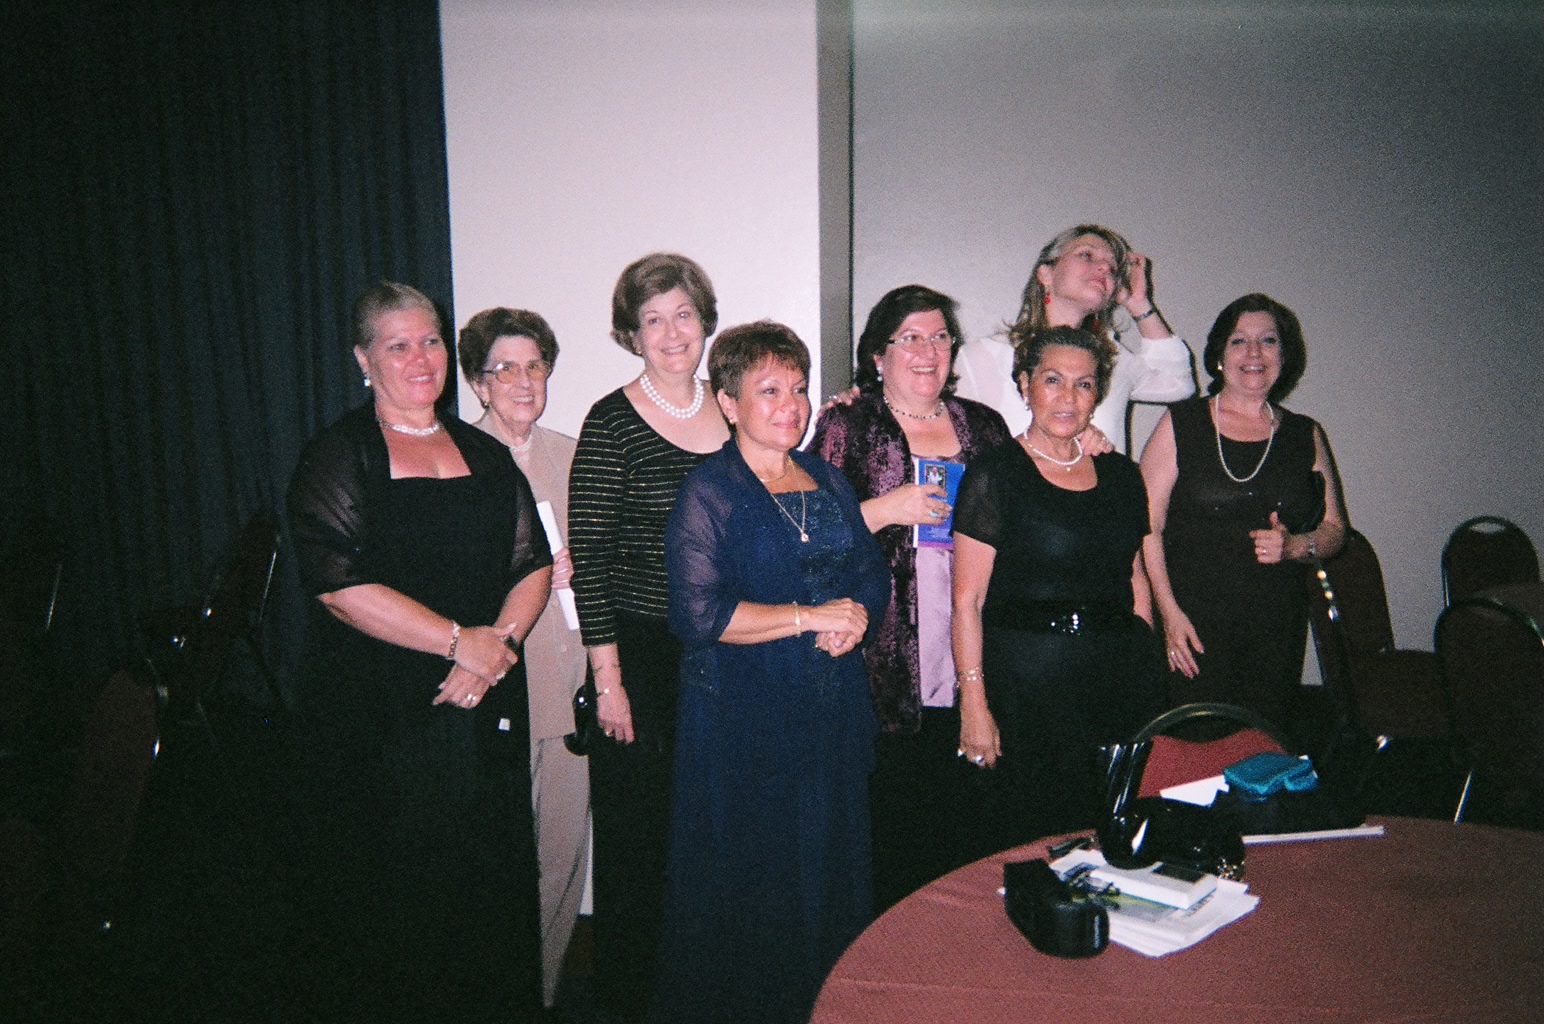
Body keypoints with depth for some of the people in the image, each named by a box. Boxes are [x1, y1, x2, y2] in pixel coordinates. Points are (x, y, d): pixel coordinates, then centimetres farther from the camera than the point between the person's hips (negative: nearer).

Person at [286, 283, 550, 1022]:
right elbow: (340, 586, -15)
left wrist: (499, 643, -11)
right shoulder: (338, 458, -3)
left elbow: (533, 565, 7)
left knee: (490, 880, 10)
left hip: (484, 706, 4)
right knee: (391, 889, 6)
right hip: (377, 716, -3)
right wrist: (462, 641, -15)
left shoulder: (485, 455, 11)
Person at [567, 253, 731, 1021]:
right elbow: (588, 559, -9)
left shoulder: (731, 412, 7)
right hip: (639, 653, -4)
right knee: (636, 828, 5)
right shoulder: (612, 423, -8)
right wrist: (607, 676, -11)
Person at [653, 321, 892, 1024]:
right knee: (747, 880, 3)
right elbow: (697, 613, -17)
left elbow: (872, 574, 15)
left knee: (829, 868, 13)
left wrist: (858, 616, -9)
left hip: (833, 713, 6)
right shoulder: (709, 492, -7)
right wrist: (811, 616, -16)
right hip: (742, 720, -5)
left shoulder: (828, 482, 13)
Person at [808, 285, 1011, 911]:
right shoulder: (847, 426, 2)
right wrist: (889, 509, -13)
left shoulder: (983, 425, 14)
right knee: (888, 828, 1)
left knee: (966, 823, 9)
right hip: (886, 668, -4)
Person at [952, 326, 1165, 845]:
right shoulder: (994, 475, -5)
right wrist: (974, 704, -13)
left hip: (1123, 675, 5)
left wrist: (1143, 672, 12)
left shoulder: (1121, 474, 12)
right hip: (1029, 682, -5)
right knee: (1039, 838, 1)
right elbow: (967, 600, -8)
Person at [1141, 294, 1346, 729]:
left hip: (1278, 628, 3)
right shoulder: (1181, 425, 2)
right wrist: (1169, 612, -11)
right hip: (1194, 623, -3)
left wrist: (1295, 545, -6)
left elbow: (1334, 529, 16)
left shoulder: (1306, 436, 12)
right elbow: (1147, 526, -3)